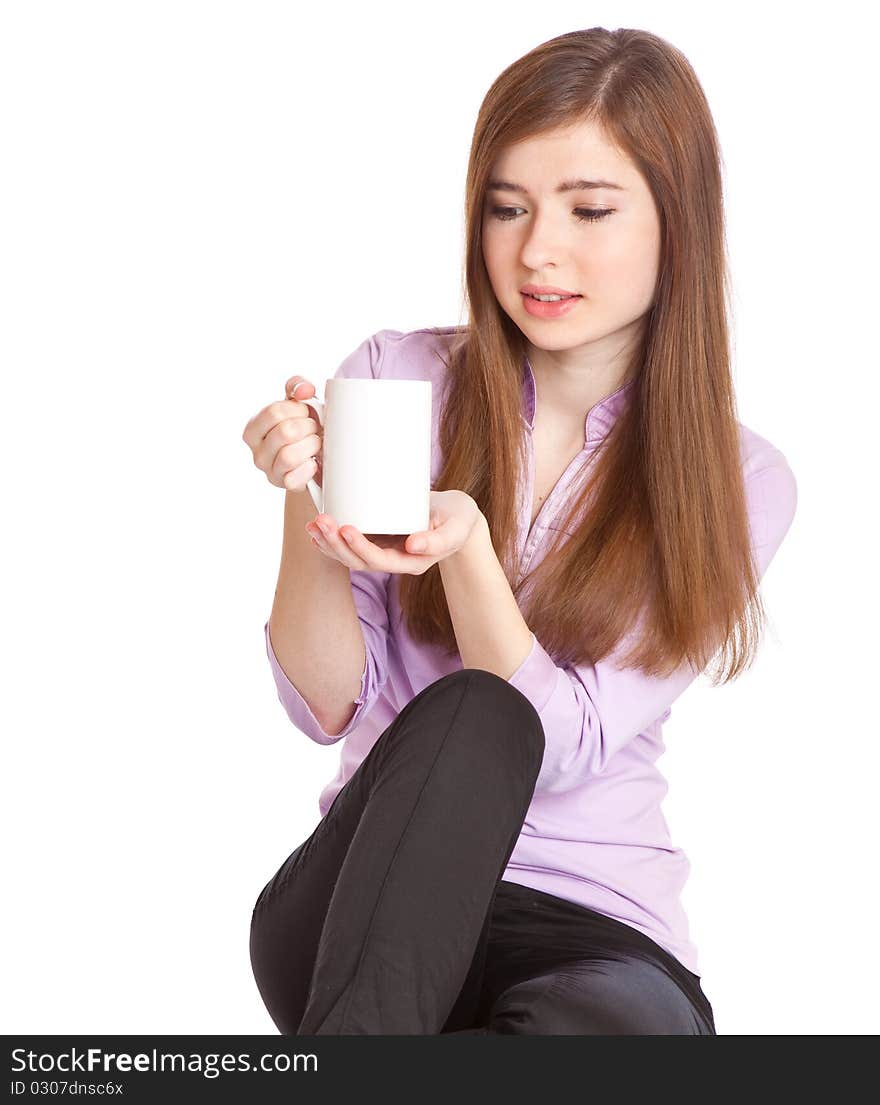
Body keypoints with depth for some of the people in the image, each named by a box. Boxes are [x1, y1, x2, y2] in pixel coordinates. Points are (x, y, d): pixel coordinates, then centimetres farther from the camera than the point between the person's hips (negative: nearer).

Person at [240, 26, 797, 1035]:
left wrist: (463, 549, -26)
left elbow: (561, 749, -10)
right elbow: (327, 706, -1)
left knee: (643, 1023, -35)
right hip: (356, 903, 1)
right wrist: (306, 506, -19)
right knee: (467, 715, -31)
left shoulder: (739, 483, -2)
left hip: (590, 926, 0)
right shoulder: (394, 380, 1)